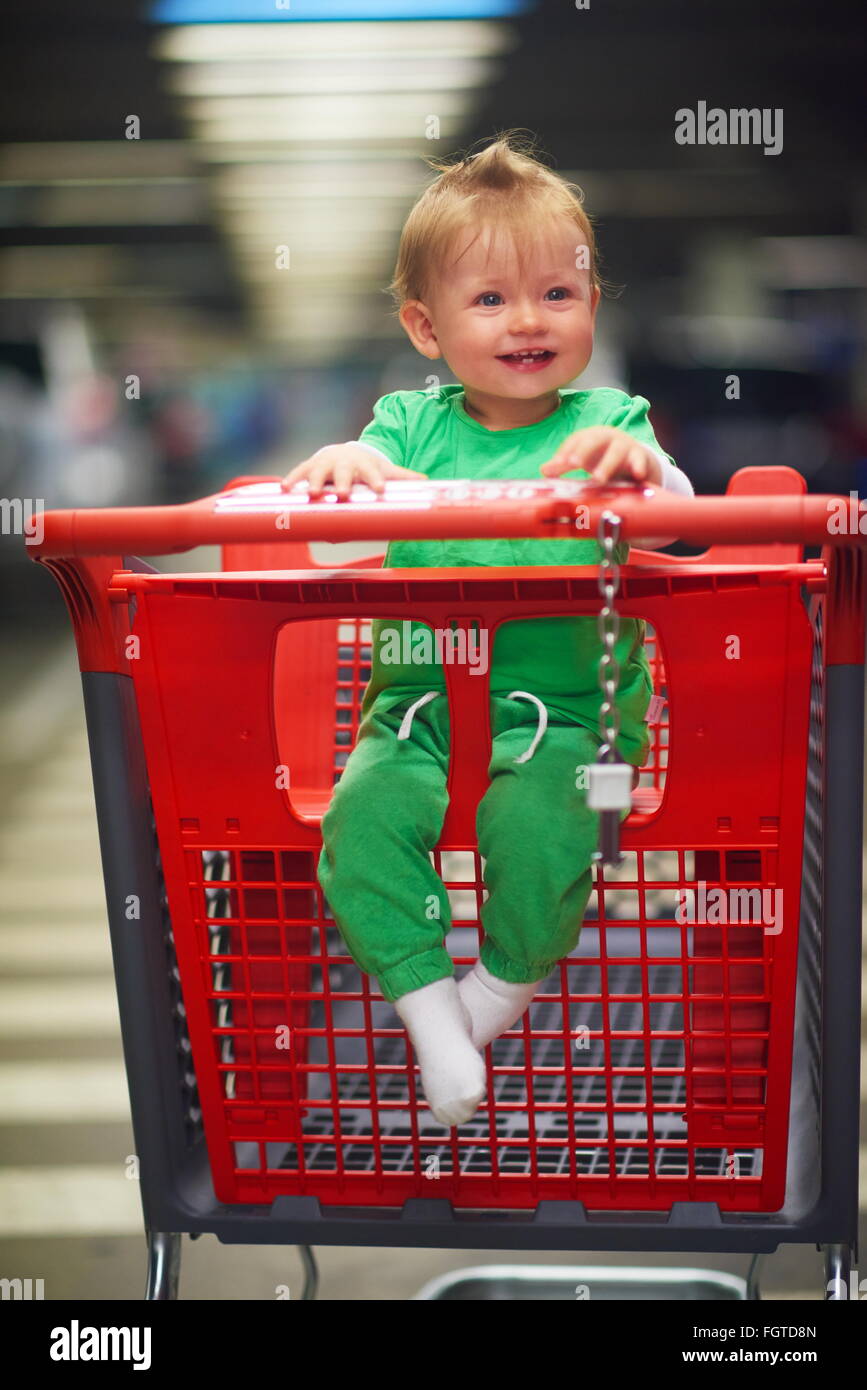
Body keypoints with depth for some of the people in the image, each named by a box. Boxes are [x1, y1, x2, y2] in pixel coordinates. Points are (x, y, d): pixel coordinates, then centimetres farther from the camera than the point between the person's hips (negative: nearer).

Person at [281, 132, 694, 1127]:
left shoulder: (606, 422, 2)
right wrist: (345, 465, -29)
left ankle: (507, 984, 4)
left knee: (537, 823, -27)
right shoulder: (410, 422, 8)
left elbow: (675, 526, -13)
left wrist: (641, 469, -36)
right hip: (420, 702, 3)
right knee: (360, 816, -21)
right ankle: (427, 1005, -4)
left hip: (565, 708, -2)